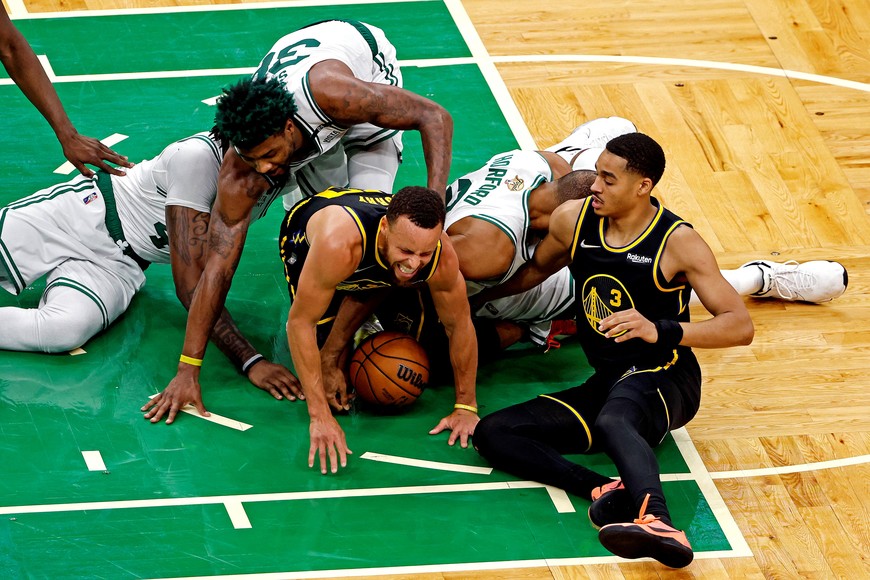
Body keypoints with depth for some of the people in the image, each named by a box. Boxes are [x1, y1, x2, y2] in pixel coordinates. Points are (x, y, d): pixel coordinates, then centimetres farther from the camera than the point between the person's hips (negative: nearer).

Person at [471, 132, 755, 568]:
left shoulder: (677, 243, -12)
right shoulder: (573, 221, 3)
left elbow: (740, 326, -17)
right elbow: (535, 270, 26)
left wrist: (662, 331, -31)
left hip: (663, 380, -7)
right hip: (606, 383, 7)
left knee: (612, 420, -43)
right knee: (492, 434, -13)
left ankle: (656, 523, -72)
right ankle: (603, 491, -36)